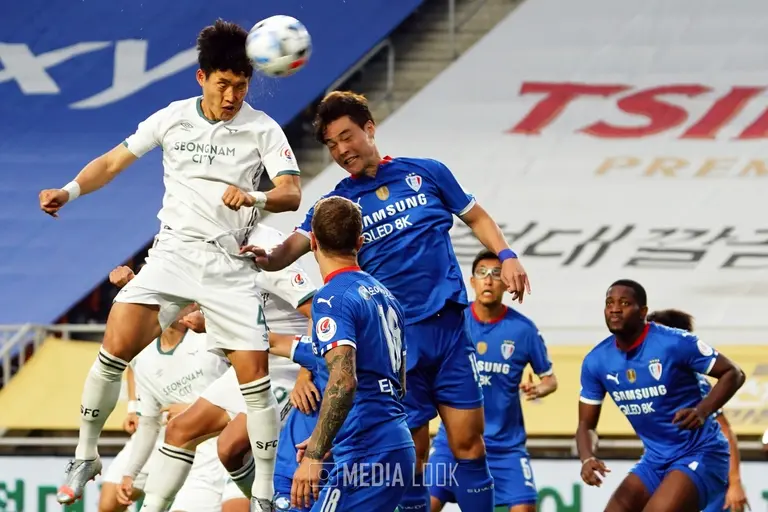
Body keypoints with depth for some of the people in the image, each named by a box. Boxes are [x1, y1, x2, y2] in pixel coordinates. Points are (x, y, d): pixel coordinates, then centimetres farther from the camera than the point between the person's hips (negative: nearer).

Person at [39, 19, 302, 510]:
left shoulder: (262, 129, -2)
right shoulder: (172, 118, 4)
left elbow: (292, 193, -11)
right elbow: (114, 162, 11)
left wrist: (255, 197, -31)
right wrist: (69, 191, -4)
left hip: (230, 264, -1)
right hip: (174, 251, 1)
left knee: (255, 372, -9)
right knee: (118, 345, -17)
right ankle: (86, 456, 0)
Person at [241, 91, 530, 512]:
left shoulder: (426, 173, 6)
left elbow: (476, 218, 17)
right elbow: (295, 246, -9)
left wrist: (506, 256, 1)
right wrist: (267, 258, -30)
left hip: (449, 327, 0)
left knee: (467, 442, -2)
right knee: (410, 455, 0)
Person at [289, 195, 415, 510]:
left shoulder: (332, 298, -9)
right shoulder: (385, 296, 18)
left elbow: (343, 381, -22)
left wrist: (314, 455, -23)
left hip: (367, 456, -9)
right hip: (398, 446, 9)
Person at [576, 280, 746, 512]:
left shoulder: (675, 343, -17)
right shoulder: (596, 361, -1)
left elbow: (733, 374, -10)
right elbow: (586, 425, 6)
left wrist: (702, 411, -27)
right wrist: (587, 459, -16)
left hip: (699, 455, -7)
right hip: (655, 460, 7)